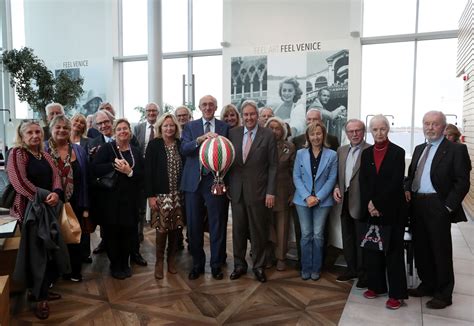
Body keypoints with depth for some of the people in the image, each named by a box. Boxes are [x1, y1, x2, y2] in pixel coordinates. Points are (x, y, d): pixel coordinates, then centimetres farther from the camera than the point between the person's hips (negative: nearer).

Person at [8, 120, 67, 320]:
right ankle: (40, 298, 16)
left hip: (48, 207, 7)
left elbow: (55, 176, 7)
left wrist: (56, 193, -14)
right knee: (37, 252, 1)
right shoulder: (17, 153, -9)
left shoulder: (45, 155, 14)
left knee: (51, 250, 10)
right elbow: (19, 181, -19)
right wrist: (43, 196, -14)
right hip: (29, 209, -7)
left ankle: (41, 289, 28)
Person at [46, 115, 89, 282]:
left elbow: (84, 180, 3)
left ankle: (74, 271, 29)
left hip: (74, 204, 2)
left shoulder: (78, 151, 6)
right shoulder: (43, 149, -2)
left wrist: (85, 206, -1)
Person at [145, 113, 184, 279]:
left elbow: (184, 168, 9)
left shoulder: (180, 144, 6)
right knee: (162, 228, -3)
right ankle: (159, 262, 16)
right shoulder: (154, 144, -2)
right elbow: (148, 171, -5)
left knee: (175, 228, 6)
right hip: (161, 194, -3)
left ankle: (171, 259, 24)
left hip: (178, 194, 3)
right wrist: (150, 195, -10)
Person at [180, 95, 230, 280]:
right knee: (194, 225, 9)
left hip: (215, 181, -1)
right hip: (193, 181, 1)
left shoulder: (224, 127, 6)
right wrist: (200, 139, -24)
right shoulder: (190, 126, 8)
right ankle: (197, 264, 25)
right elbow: (184, 149, -7)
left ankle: (216, 264, 20)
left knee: (217, 224, 4)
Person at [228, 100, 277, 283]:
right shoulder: (233, 134, 6)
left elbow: (273, 166, -4)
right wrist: (227, 186, 4)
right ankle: (239, 265, 27)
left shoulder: (268, 135, -3)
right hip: (237, 191, 3)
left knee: (258, 231, 7)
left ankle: (258, 266, 24)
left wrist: (271, 192, -8)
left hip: (258, 191, -3)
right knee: (238, 230, 11)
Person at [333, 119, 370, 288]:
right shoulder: (341, 150, 12)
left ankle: (363, 273, 19)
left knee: (362, 239, 5)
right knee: (347, 238, 16)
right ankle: (351, 268, 30)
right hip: (344, 200, 6)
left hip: (361, 201, -6)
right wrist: (336, 187, 0)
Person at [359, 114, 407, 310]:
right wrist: (369, 204, -10)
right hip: (370, 209, 4)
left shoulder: (398, 152, -3)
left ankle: (396, 293, 11)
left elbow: (396, 182, -11)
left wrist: (378, 204, -14)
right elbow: (362, 181, 3)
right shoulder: (366, 153, 9)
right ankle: (376, 286, 22)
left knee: (393, 250, 2)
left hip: (391, 209, -4)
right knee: (372, 249, 8)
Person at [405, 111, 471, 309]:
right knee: (421, 248, 15)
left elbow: (462, 182, -11)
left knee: (441, 251, 4)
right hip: (417, 205, 7)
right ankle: (427, 285, 32)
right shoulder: (419, 149, 15)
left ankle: (443, 294, 19)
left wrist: (448, 206, -15)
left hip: (437, 207, -7)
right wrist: (407, 189, 3)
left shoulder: (456, 150, -7)